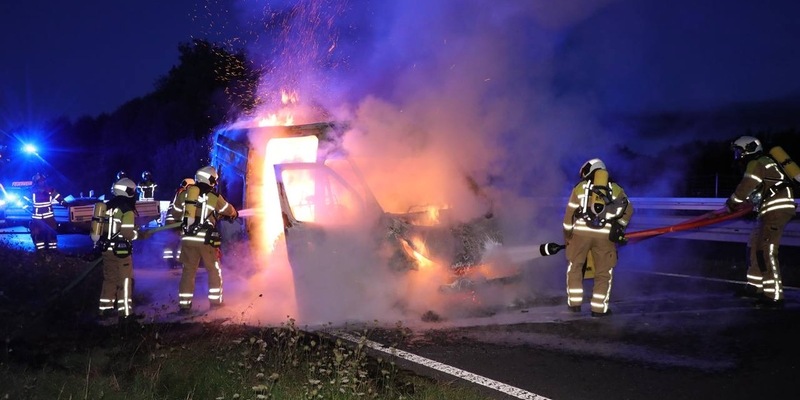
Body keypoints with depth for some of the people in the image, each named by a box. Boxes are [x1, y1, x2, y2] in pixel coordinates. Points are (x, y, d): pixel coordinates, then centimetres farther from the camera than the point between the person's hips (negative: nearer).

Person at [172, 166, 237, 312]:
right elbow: (230, 211, 14)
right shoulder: (214, 197, -2)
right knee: (214, 270, 14)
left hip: (188, 238, 3)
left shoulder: (185, 193, 7)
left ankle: (184, 304, 6)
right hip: (206, 238, -3)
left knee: (188, 271, 9)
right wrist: (234, 214, 38)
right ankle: (215, 301, 20)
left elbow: (176, 214, 13)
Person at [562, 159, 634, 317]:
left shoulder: (581, 187, 11)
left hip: (581, 232, 0)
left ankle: (574, 302, 15)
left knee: (575, 266, 17)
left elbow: (570, 213, 9)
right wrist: (619, 227, 17)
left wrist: (567, 235, 17)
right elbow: (628, 210, 7)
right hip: (605, 235, 0)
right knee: (604, 272, 11)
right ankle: (599, 308, 9)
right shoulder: (616, 189, 15)